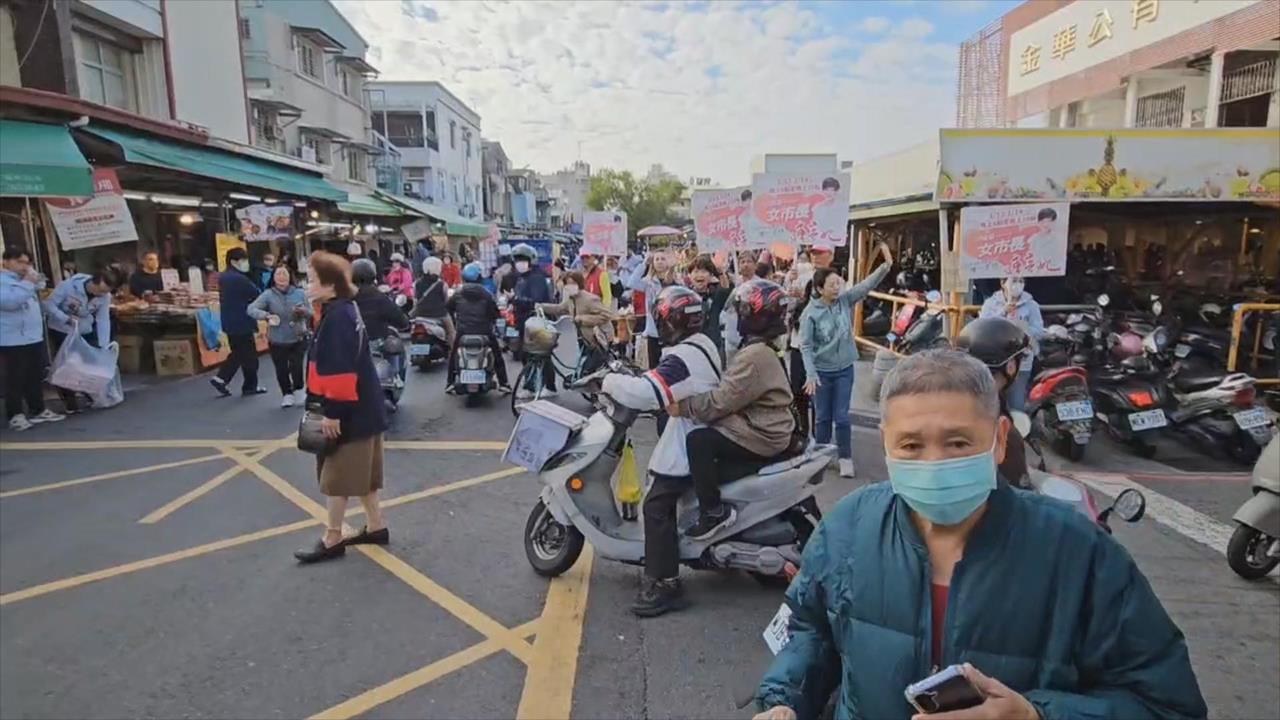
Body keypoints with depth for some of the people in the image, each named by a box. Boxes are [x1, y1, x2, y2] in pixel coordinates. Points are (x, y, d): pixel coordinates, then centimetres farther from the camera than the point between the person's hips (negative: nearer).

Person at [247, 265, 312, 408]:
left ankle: (298, 391, 22)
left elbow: (311, 313, 4)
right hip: (277, 341, 0)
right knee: (281, 370, 6)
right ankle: (287, 394, 30)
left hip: (298, 339, 0)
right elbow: (251, 309, -16)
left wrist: (304, 311, -19)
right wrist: (266, 315, -33)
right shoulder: (268, 294, -8)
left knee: (296, 367, -7)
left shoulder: (299, 293, -2)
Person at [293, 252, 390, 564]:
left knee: (337, 476, 1)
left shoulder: (336, 317, -20)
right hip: (362, 407, 10)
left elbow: (337, 369, -24)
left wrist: (332, 412, -20)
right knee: (361, 472, 18)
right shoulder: (345, 309, 10)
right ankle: (375, 527, 28)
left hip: (350, 412, -10)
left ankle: (332, 540, 13)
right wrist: (332, 407, 20)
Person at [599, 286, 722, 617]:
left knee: (657, 507, -12)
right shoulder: (703, 344, 10)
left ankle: (664, 584, -8)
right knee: (665, 502, 21)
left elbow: (646, 392, -35)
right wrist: (628, 378, 10)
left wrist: (610, 381, -18)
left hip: (687, 447, -11)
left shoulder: (682, 358, -24)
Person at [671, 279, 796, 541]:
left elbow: (720, 402, -25)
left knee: (698, 441, -23)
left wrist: (682, 407, -16)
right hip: (762, 427, 11)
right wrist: (687, 401, 8)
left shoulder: (755, 356, -22)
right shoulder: (759, 349, 13)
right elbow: (728, 393, 15)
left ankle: (713, 510, -13)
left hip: (761, 437, -11)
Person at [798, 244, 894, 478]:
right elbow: (805, 346, -15)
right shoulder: (810, 313, -15)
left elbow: (867, 284, -16)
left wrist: (886, 265, -32)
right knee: (822, 417, 11)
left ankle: (846, 459, 16)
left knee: (842, 417, 4)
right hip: (821, 371, -2)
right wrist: (810, 374, -22)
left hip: (845, 369, 2)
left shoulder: (845, 300, -6)